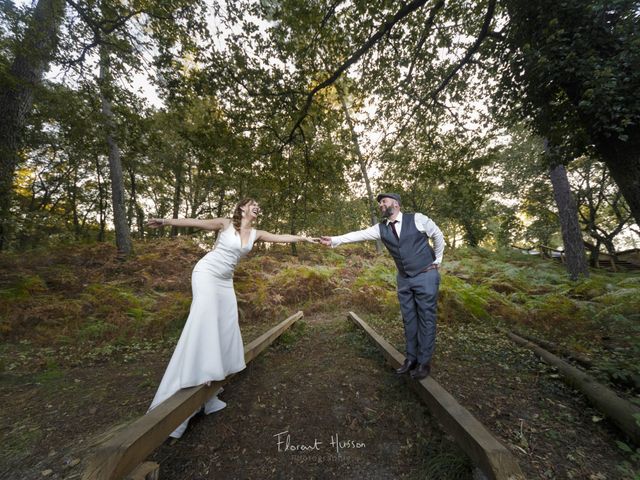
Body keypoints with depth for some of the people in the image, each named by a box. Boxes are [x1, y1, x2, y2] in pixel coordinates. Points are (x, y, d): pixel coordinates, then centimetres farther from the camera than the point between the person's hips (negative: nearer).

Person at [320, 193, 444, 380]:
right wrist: (334, 240, -20)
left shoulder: (417, 219, -11)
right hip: (404, 279, 4)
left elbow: (438, 236, 1)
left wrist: (437, 260, 4)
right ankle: (411, 358, 25)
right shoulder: (381, 228, -1)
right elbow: (359, 234, -10)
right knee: (409, 319, 10)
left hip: (426, 276, -4)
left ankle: (424, 362, 17)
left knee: (426, 318, 3)